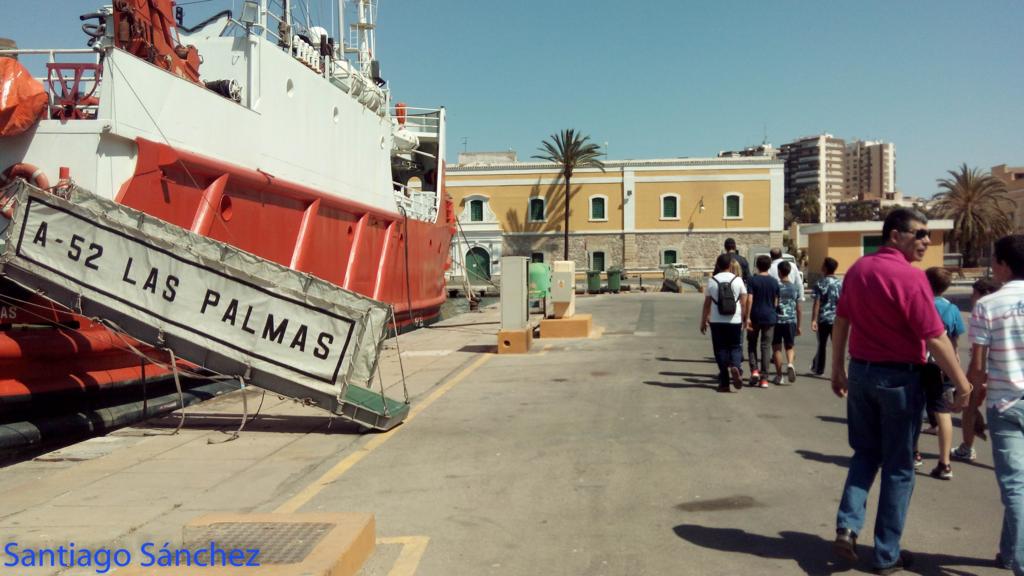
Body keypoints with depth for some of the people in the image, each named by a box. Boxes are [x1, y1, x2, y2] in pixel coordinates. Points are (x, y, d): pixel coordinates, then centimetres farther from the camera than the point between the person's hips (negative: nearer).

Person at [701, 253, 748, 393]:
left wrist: (703, 321, 10)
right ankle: (735, 367, -19)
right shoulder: (738, 280, -1)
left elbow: (707, 304, 2)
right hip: (735, 321, 0)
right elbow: (744, 302, -2)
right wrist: (745, 319, 9)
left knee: (721, 349, 6)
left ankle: (724, 382, 5)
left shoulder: (712, 281, -1)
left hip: (717, 322, 0)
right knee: (736, 347, 11)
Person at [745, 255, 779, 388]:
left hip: (755, 317, -2)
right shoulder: (774, 282, 4)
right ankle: (764, 378, 2)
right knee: (766, 347, 4)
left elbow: (749, 299, -13)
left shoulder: (753, 280, -6)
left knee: (752, 344, 14)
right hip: (769, 317, 2)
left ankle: (754, 370, -3)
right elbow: (776, 302, 7)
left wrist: (747, 317, -12)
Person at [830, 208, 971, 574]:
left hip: (860, 372, 6)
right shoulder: (910, 277, -18)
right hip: (899, 378, -6)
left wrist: (838, 369, 19)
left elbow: (840, 323, 11)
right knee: (898, 466, 8)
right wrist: (962, 384, -10)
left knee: (866, 453, 21)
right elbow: (935, 339, -19)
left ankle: (847, 525, 5)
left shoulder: (858, 269, 4)